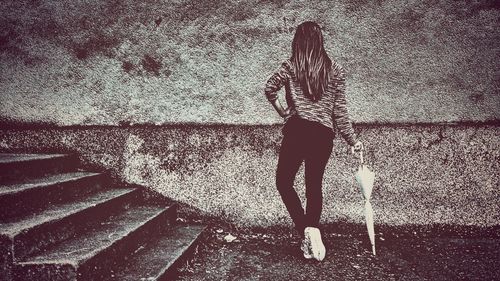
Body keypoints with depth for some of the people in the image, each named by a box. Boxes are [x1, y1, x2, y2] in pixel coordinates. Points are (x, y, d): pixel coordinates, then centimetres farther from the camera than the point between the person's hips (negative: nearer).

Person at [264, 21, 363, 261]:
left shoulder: (290, 66, 0)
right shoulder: (335, 70, 6)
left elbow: (269, 89, -9)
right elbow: (340, 110, 5)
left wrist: (282, 111, 9)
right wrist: (352, 140, 12)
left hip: (297, 130, -3)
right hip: (324, 134, 3)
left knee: (284, 182, 9)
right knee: (314, 185, 15)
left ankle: (307, 230, -7)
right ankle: (312, 232, 17)